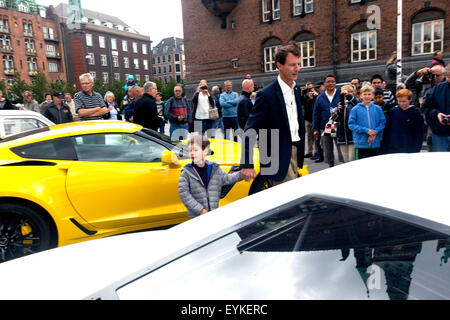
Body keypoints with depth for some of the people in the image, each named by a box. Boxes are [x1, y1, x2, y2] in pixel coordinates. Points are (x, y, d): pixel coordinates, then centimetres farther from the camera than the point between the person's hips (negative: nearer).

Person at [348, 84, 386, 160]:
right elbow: (351, 124, -6)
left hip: (375, 144, 2)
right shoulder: (355, 109, -2)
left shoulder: (378, 109, 5)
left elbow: (383, 123, 5)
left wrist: (375, 132, -13)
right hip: (361, 144, -2)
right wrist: (366, 130, -14)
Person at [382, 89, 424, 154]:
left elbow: (419, 134, -1)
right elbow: (386, 131, 7)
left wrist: (417, 150, -5)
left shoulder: (415, 113, -4)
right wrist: (385, 149, 4)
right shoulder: (393, 111, 2)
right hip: (392, 150, 2)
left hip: (410, 151, -2)